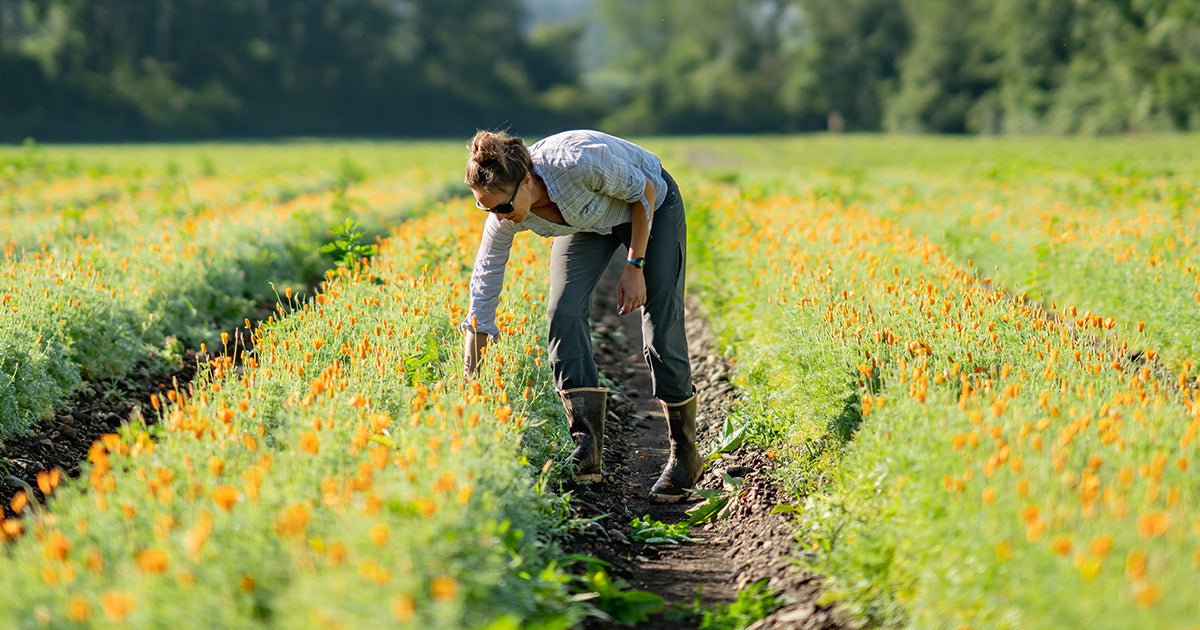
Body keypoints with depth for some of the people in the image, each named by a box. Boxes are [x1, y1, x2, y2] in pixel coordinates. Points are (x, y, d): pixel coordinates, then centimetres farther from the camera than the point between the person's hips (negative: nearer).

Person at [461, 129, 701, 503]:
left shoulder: (579, 162, -42)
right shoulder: (506, 216, -26)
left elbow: (644, 190, -23)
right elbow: (485, 285, -17)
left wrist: (635, 265, -21)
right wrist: (469, 383, -17)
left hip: (651, 206, -4)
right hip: (587, 222, 4)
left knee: (661, 329, -9)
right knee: (564, 315, -16)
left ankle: (684, 455, 6)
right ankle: (588, 447, -15)